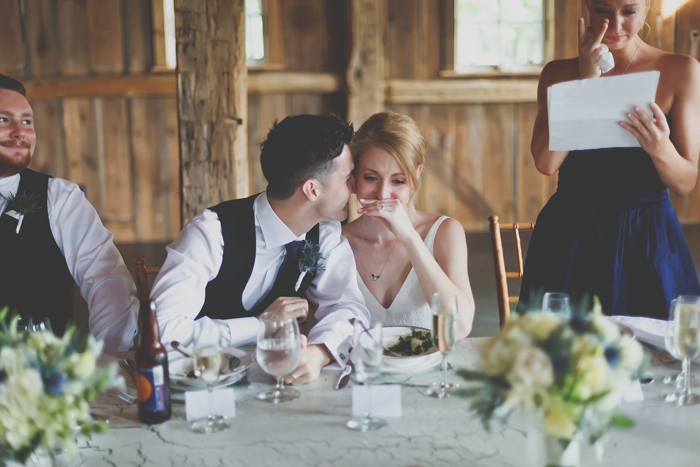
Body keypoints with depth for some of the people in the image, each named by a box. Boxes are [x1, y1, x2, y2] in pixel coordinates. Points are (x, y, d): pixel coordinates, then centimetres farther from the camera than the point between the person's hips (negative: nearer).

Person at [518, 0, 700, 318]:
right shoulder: (558, 73, 4)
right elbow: (546, 163, -10)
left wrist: (661, 149, -23)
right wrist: (585, 81, -11)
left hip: (646, 240, 0)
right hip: (570, 237, 1)